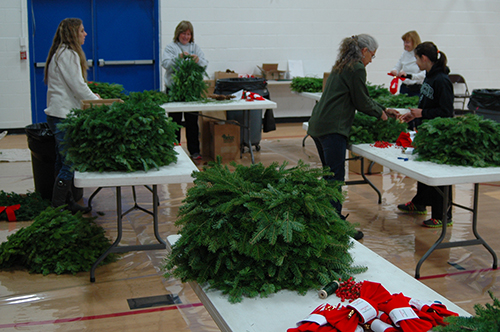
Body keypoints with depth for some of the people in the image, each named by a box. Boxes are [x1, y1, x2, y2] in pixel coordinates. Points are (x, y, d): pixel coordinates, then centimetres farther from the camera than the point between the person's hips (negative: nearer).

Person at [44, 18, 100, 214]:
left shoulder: (62, 53, 18)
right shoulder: (68, 54, -13)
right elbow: (78, 87, -16)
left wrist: (93, 98, 20)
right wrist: (99, 102, -6)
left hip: (59, 114, 11)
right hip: (64, 115, -11)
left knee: (64, 161, 14)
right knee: (70, 163, -8)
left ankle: (66, 202, 23)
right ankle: (58, 208, -4)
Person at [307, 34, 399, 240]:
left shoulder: (341, 66, 22)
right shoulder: (356, 68, -8)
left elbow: (361, 99, 28)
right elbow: (362, 103, -5)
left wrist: (384, 109, 30)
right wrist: (380, 114, 13)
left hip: (318, 125, 10)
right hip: (332, 129, -10)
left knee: (330, 175, 17)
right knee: (336, 177, -7)